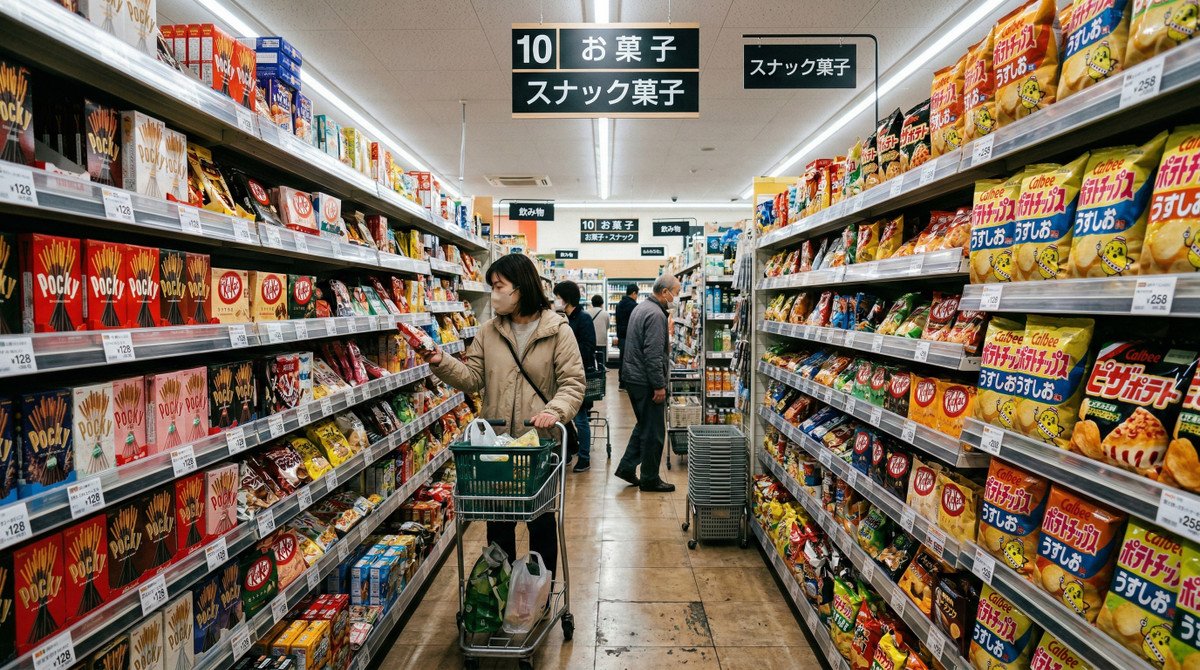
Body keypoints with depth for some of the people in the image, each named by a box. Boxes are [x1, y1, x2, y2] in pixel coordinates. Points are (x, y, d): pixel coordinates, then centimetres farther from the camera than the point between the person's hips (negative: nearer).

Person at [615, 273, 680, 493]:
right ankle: (650, 479, 12)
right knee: (654, 431, 2)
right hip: (646, 381, -10)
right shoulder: (656, 314, -19)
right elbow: (653, 354, -24)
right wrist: (659, 385, -20)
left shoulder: (641, 308, 13)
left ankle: (626, 467, 24)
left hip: (632, 376, 10)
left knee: (644, 425, 21)